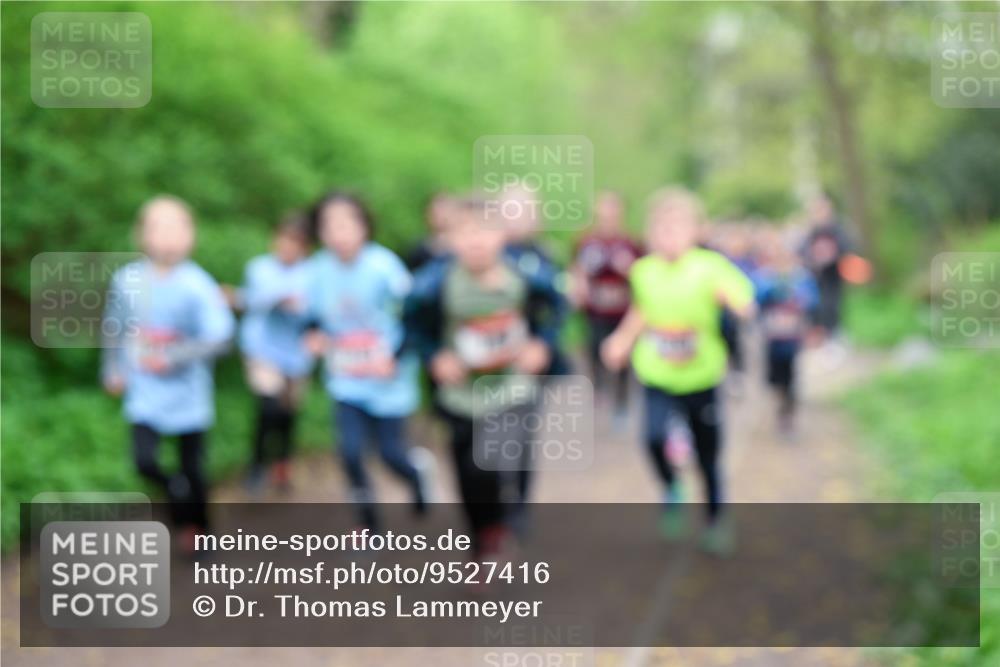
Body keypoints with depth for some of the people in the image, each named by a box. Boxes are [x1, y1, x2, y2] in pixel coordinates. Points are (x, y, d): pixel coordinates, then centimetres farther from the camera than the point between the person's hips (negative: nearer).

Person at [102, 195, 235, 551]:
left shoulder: (197, 285, -19)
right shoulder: (127, 279, -7)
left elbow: (221, 336, -24)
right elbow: (114, 327, 9)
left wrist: (172, 357, -29)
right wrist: (112, 370, 8)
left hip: (187, 395, -2)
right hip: (144, 393, 2)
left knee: (193, 468, 11)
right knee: (143, 461, -10)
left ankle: (197, 528, 35)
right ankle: (175, 488, 24)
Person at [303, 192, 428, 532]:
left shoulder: (383, 265, -20)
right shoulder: (319, 269, -9)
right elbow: (316, 312, 9)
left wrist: (396, 357, -19)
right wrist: (315, 334, -11)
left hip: (388, 381, -3)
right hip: (345, 380, 3)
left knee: (391, 453, 7)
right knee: (351, 451, -6)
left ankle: (416, 477, 44)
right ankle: (369, 523, 15)